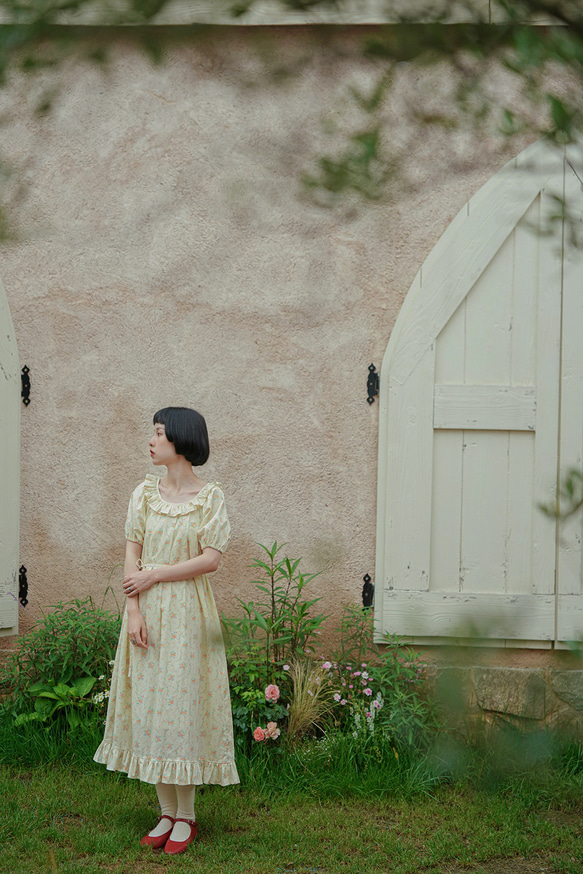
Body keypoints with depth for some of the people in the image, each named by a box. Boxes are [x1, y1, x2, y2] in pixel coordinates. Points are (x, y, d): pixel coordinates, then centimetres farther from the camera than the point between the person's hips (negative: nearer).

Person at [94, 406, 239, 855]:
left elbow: (211, 558, -11)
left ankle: (186, 817, 8)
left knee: (182, 707, -2)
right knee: (149, 706, 5)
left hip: (187, 614, -4)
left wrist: (153, 576, -10)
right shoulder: (145, 493, 6)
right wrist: (133, 610, -8)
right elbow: (132, 554, 2)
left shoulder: (211, 496, -4)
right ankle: (167, 812, 15)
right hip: (147, 612, 4)